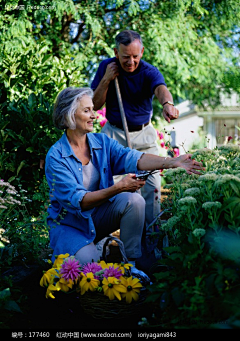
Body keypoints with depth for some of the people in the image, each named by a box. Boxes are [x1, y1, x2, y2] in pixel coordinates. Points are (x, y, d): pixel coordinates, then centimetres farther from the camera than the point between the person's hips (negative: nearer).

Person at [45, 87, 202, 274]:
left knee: (134, 200, -22)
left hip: (98, 216, 5)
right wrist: (118, 188, -37)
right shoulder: (56, 157, -19)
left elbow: (132, 158, -20)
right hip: (70, 224, -5)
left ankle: (130, 264, -9)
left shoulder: (102, 141, -3)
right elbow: (76, 200, -27)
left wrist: (172, 162, -36)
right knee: (89, 262, -29)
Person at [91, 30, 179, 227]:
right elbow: (95, 105, -6)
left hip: (143, 134, -1)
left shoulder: (149, 72, -15)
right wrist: (106, 79, -20)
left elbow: (161, 88, -40)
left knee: (152, 182, -3)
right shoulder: (106, 66, -6)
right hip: (114, 133, 1)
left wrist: (167, 103, -63)